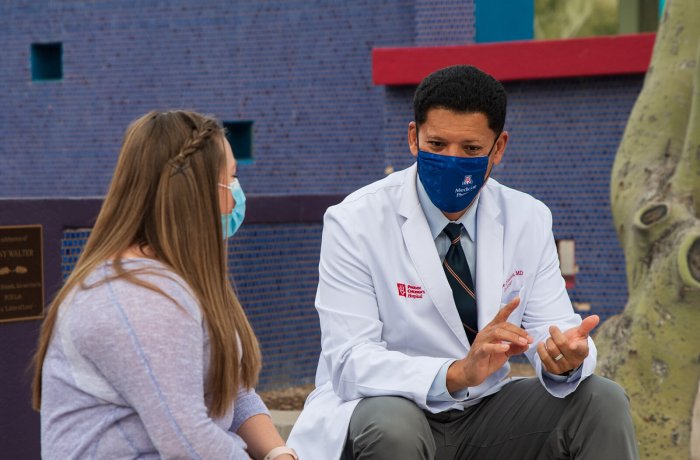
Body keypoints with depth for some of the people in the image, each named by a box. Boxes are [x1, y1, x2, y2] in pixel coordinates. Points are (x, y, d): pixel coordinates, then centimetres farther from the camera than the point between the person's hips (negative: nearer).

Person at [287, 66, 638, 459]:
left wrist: (565, 356, -28)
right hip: (382, 413, -4)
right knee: (391, 426, -37)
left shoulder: (528, 219, 1)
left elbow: (550, 326, -1)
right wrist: (458, 373, -37)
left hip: (486, 411, 4)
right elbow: (351, 363, -20)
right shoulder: (354, 224, -12)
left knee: (603, 401, -16)